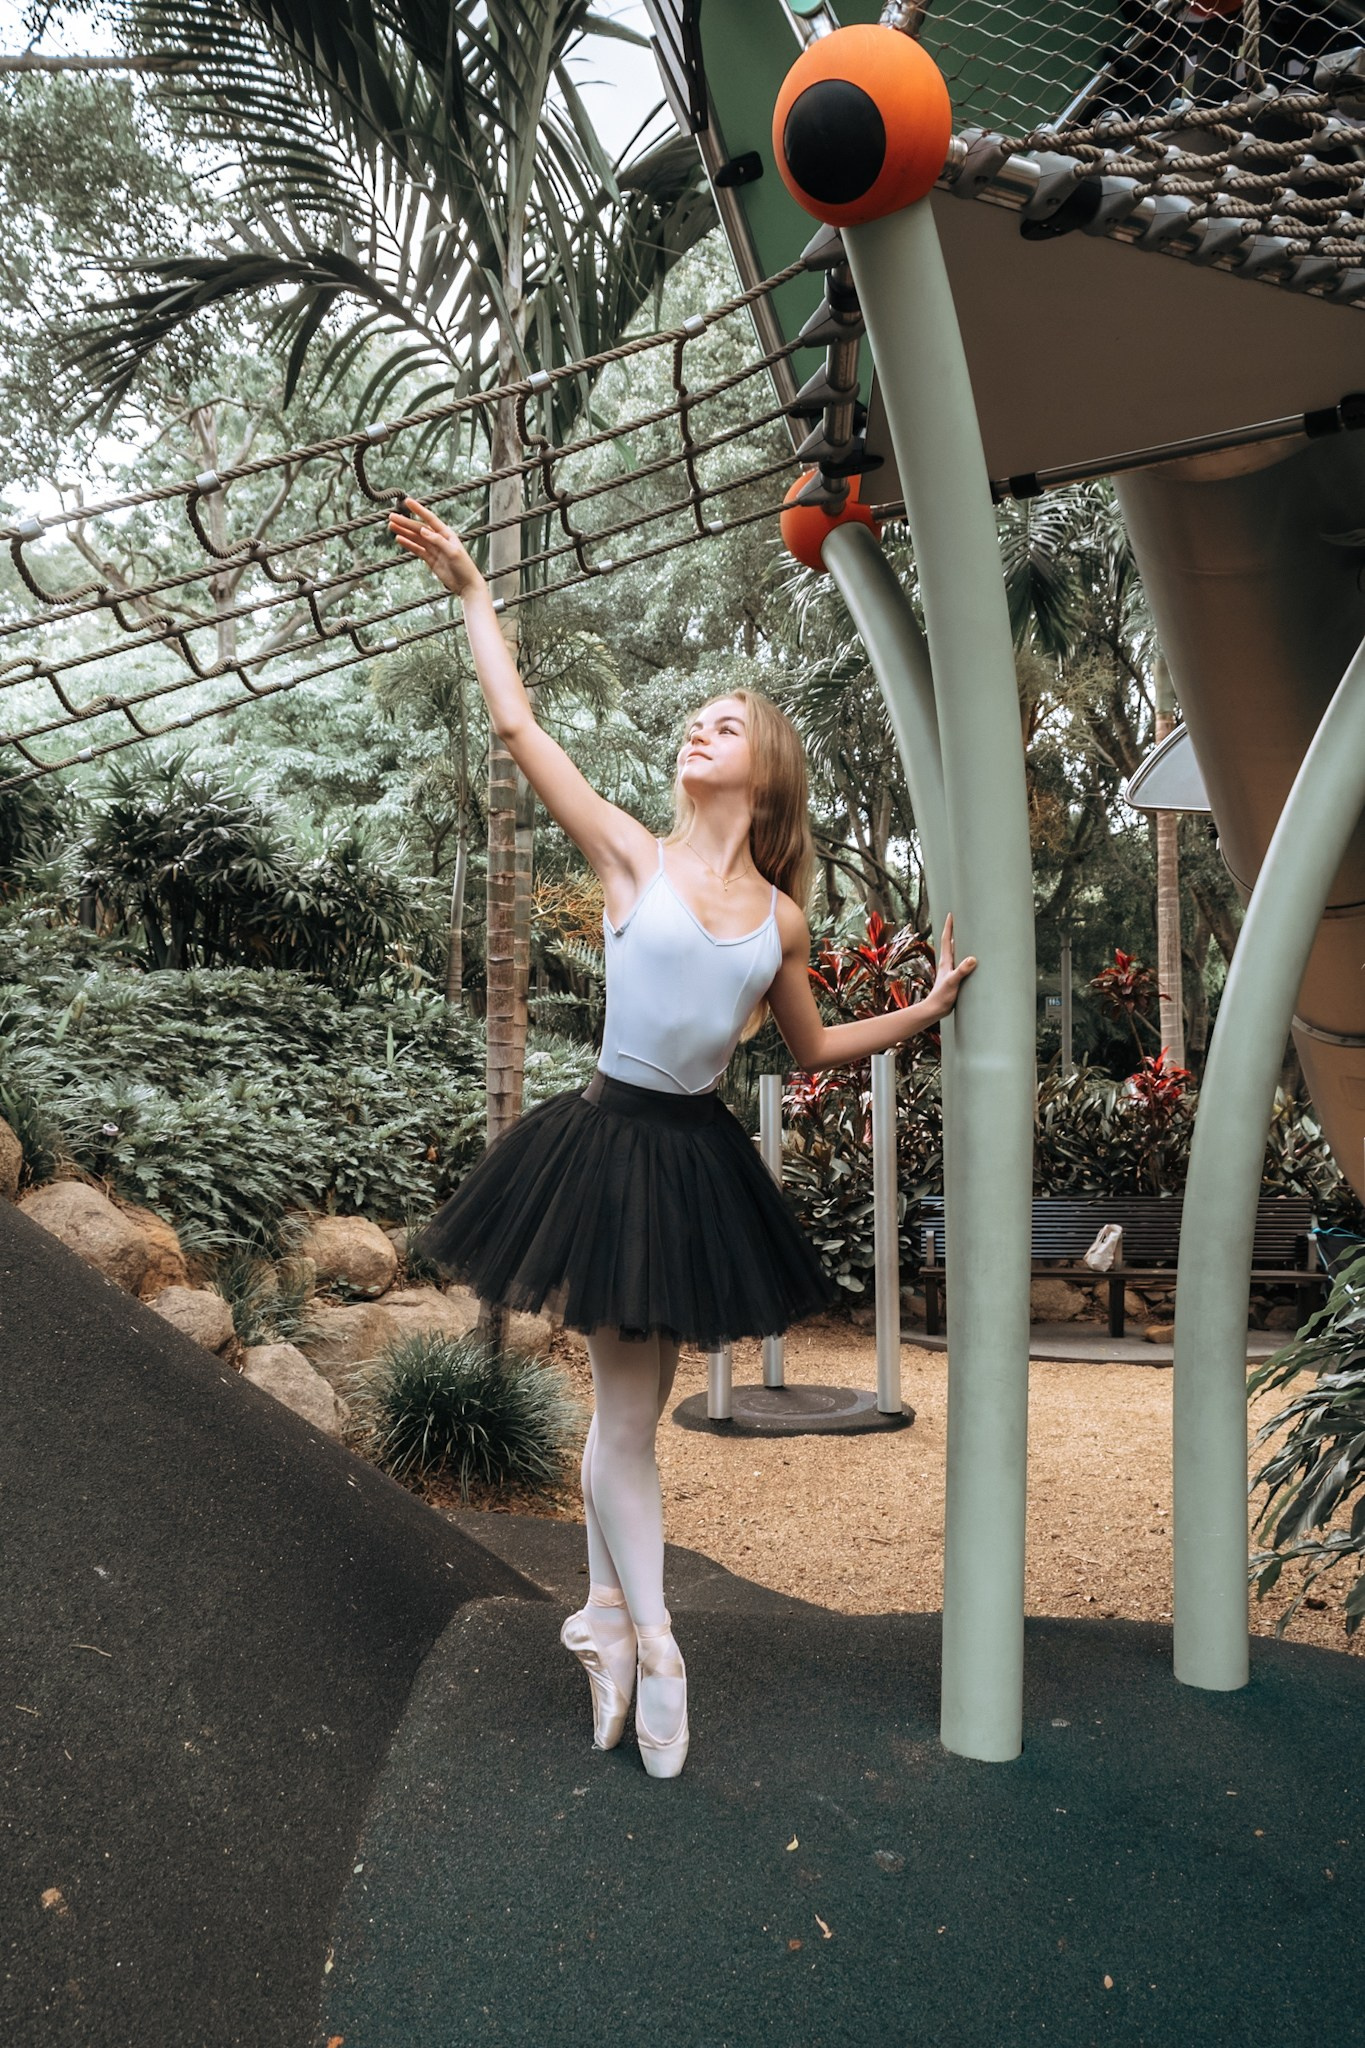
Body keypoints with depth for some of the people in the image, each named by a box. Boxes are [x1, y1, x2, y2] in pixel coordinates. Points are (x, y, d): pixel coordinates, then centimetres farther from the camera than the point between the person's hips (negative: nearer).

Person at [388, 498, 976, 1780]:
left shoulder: (781, 918, 6)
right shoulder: (631, 855, -4)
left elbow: (812, 1049, 17)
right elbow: (517, 725, -5)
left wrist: (925, 1011, 9)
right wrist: (470, 590, 0)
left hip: (703, 1160, 3)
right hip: (611, 1144, -3)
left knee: (635, 1406, 14)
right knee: (627, 1408, 3)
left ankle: (606, 1617, 30)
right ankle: (650, 1648, 18)